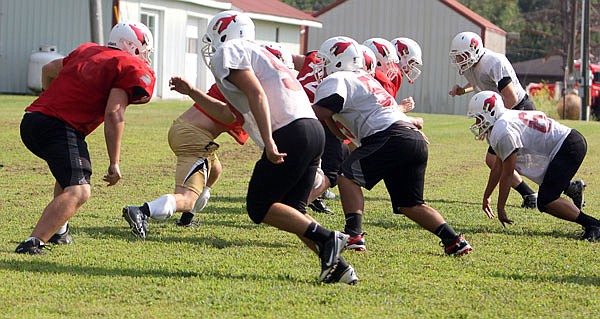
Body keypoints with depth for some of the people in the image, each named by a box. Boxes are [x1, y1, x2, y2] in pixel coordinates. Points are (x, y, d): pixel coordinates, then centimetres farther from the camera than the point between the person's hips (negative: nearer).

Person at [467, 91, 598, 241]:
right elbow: (498, 165, 23)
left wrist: (500, 208, -7)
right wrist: (487, 196, 29)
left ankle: (593, 224, -16)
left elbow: (507, 174, -14)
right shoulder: (504, 121, 14)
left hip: (569, 147, -10)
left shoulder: (503, 132, -17)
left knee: (545, 202, -16)